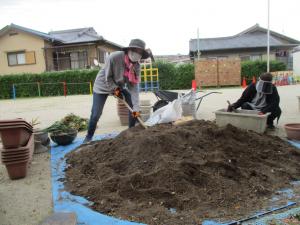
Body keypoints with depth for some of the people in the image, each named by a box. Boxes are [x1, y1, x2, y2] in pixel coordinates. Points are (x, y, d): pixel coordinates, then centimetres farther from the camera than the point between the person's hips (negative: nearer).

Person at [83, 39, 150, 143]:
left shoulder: (136, 66, -19)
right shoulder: (114, 57, -32)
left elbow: (134, 86, -21)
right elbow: (107, 78, -22)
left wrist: (136, 107, -28)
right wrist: (116, 89, -18)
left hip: (119, 86, 4)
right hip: (103, 86, -4)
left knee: (134, 106, -6)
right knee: (96, 114, -6)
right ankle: (89, 136, 18)